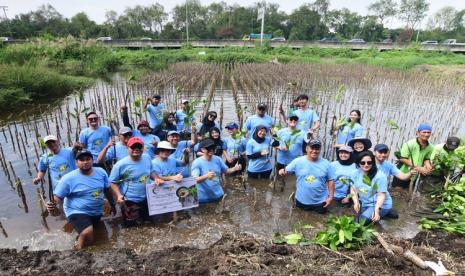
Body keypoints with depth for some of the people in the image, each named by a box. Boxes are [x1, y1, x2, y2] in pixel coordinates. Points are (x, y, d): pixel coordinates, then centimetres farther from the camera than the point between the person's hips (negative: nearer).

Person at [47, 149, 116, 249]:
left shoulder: (101, 172, -5)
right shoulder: (69, 178, -17)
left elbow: (107, 190, 7)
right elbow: (58, 196, -14)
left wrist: (112, 205, 16)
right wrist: (53, 204, -37)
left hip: (97, 212, 6)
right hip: (77, 212, -5)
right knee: (87, 233, -29)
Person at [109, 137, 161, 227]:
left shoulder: (147, 159, -3)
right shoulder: (120, 164, -18)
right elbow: (113, 182, -10)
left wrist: (156, 178, -6)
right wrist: (119, 195, -23)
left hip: (146, 199, 6)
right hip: (129, 202, -5)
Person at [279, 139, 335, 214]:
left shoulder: (326, 164, -11)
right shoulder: (298, 161, -12)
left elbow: (330, 181, -4)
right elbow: (286, 170, -8)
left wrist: (331, 197, -7)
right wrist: (282, 171, -32)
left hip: (320, 201, 0)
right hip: (302, 200, 1)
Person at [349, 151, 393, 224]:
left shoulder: (380, 176, -21)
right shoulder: (356, 173, -5)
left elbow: (381, 195, -21)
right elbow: (353, 189, 2)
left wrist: (376, 210, -30)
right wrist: (356, 202, -12)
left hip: (381, 204, -6)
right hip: (365, 203, 6)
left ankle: (385, 212, 5)